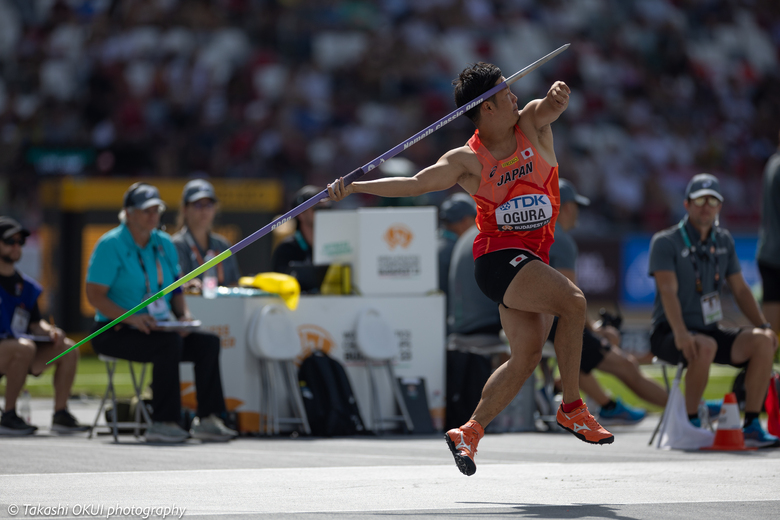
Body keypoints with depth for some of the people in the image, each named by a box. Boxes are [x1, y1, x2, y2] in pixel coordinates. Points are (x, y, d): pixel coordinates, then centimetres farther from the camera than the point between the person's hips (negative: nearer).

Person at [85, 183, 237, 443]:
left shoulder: (164, 244, 14)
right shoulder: (111, 245, -8)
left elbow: (175, 289, 20)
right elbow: (95, 295, -13)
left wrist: (184, 314, -2)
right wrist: (132, 318, -26)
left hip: (159, 327, 7)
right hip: (116, 333, -7)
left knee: (208, 342, -15)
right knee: (169, 343, -33)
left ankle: (207, 418, -17)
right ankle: (163, 422, -32)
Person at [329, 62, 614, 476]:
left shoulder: (531, 124, 5)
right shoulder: (468, 161, -7)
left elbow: (553, 106, -12)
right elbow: (414, 184, -8)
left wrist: (558, 94, -38)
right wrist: (354, 187, -16)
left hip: (531, 261, 6)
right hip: (498, 256, -6)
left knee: (527, 356, 3)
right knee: (573, 301, -27)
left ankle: (469, 433, 14)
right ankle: (572, 408, -20)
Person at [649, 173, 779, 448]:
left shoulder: (724, 241, 13)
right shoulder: (665, 242, -6)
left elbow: (740, 289, 15)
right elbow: (668, 291, -19)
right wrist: (681, 333, -35)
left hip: (711, 330, 6)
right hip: (668, 335, -6)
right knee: (705, 347, -39)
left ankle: (752, 425, -17)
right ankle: (691, 423, -23)